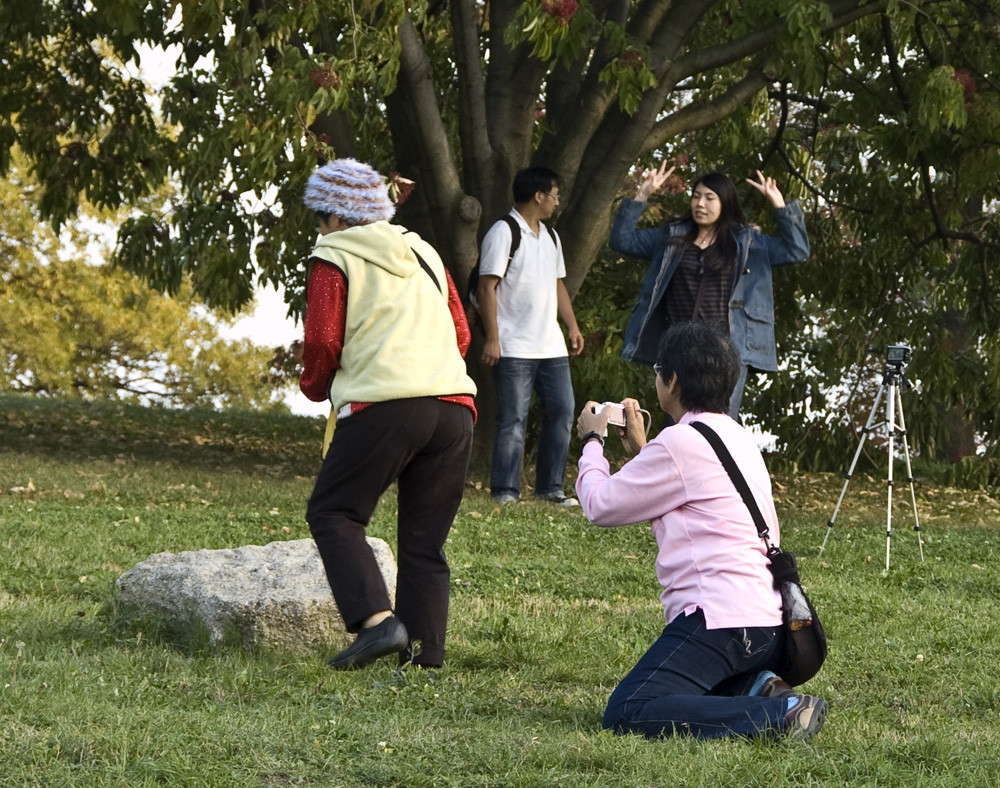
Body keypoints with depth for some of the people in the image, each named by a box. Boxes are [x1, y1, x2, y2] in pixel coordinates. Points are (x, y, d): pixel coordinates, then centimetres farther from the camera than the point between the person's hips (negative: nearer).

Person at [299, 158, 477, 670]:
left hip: (384, 403, -6)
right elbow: (461, 334, 21)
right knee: (424, 538, 9)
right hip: (454, 408, 6)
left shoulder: (333, 259, 6)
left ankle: (377, 621, -14)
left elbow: (323, 342, -2)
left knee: (333, 514, 4)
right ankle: (424, 652, 1)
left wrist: (314, 386, 17)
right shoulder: (424, 254, 23)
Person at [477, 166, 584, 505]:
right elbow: (487, 287, -12)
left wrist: (573, 326, 15)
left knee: (562, 411, 5)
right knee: (513, 419, -6)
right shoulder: (504, 232, -8)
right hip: (514, 348, -8)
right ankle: (505, 491, 0)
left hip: (551, 347, 8)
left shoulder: (550, 237, 18)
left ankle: (550, 487, 12)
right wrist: (492, 338, -17)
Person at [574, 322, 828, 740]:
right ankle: (755, 690, 4)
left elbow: (601, 505, -1)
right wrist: (642, 451, 36)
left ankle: (776, 714, -23)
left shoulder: (681, 442, -10)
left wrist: (591, 441, 15)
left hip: (722, 618, -10)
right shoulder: (737, 437, 19)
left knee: (625, 715, -17)